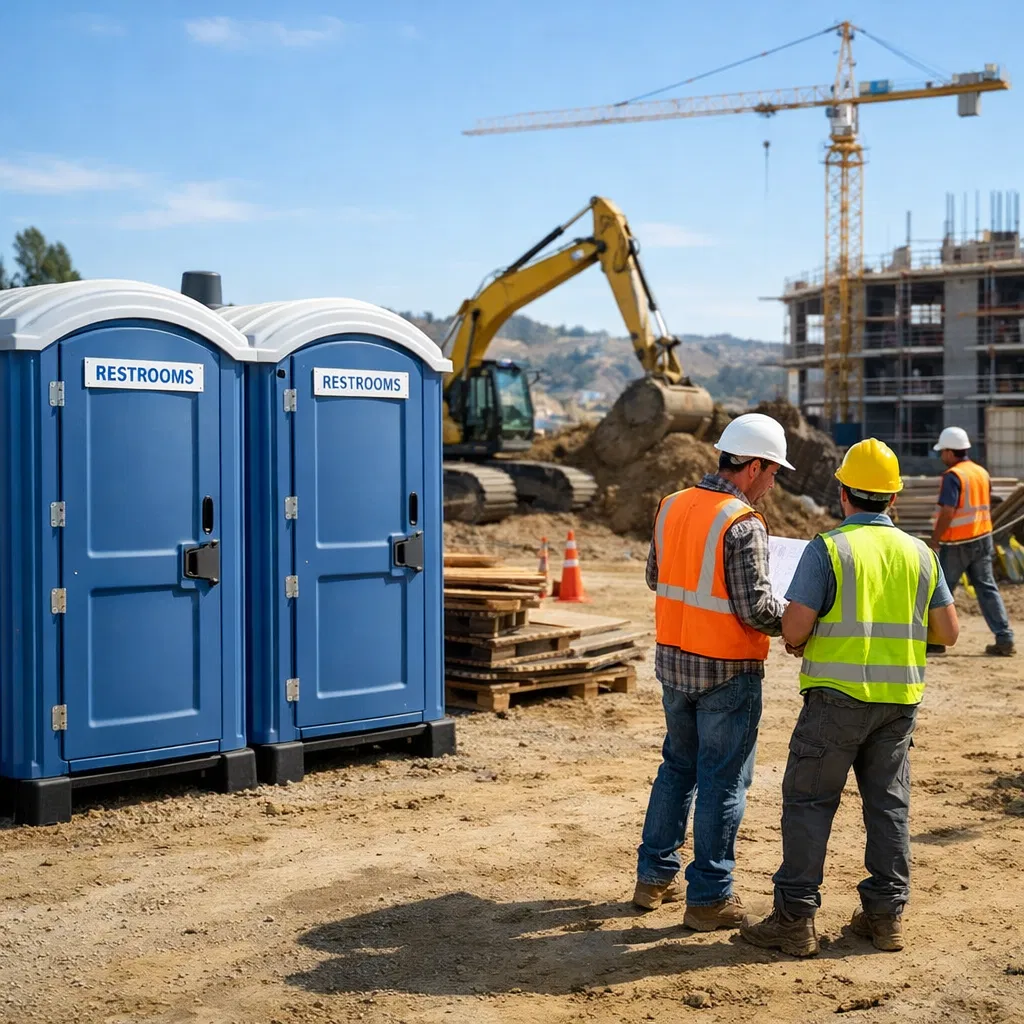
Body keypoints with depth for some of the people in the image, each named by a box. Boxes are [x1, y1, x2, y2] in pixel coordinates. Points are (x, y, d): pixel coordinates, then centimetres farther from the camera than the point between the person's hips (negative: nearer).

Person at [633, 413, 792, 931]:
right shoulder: (742, 525, -20)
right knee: (723, 782, 4)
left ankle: (654, 876, 28)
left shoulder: (671, 506, 3)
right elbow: (755, 608, -21)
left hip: (674, 659, 7)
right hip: (727, 672, -7)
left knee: (677, 767, 21)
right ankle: (709, 898, 12)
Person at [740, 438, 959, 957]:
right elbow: (948, 632, 8)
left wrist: (795, 644, 8)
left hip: (838, 696, -5)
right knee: (888, 803, 13)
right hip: (899, 697, 5)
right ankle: (886, 914, 18)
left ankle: (794, 919, 3)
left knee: (808, 801, 2)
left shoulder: (827, 548, -9)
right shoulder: (919, 553, 5)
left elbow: (794, 628, -14)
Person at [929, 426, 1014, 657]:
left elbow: (947, 512, -22)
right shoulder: (982, 472, 9)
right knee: (987, 588, 9)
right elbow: (987, 508, 16)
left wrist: (934, 540, -13)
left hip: (957, 543, -7)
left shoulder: (953, 476, -16)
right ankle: (1005, 639, 4)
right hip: (983, 539, 7)